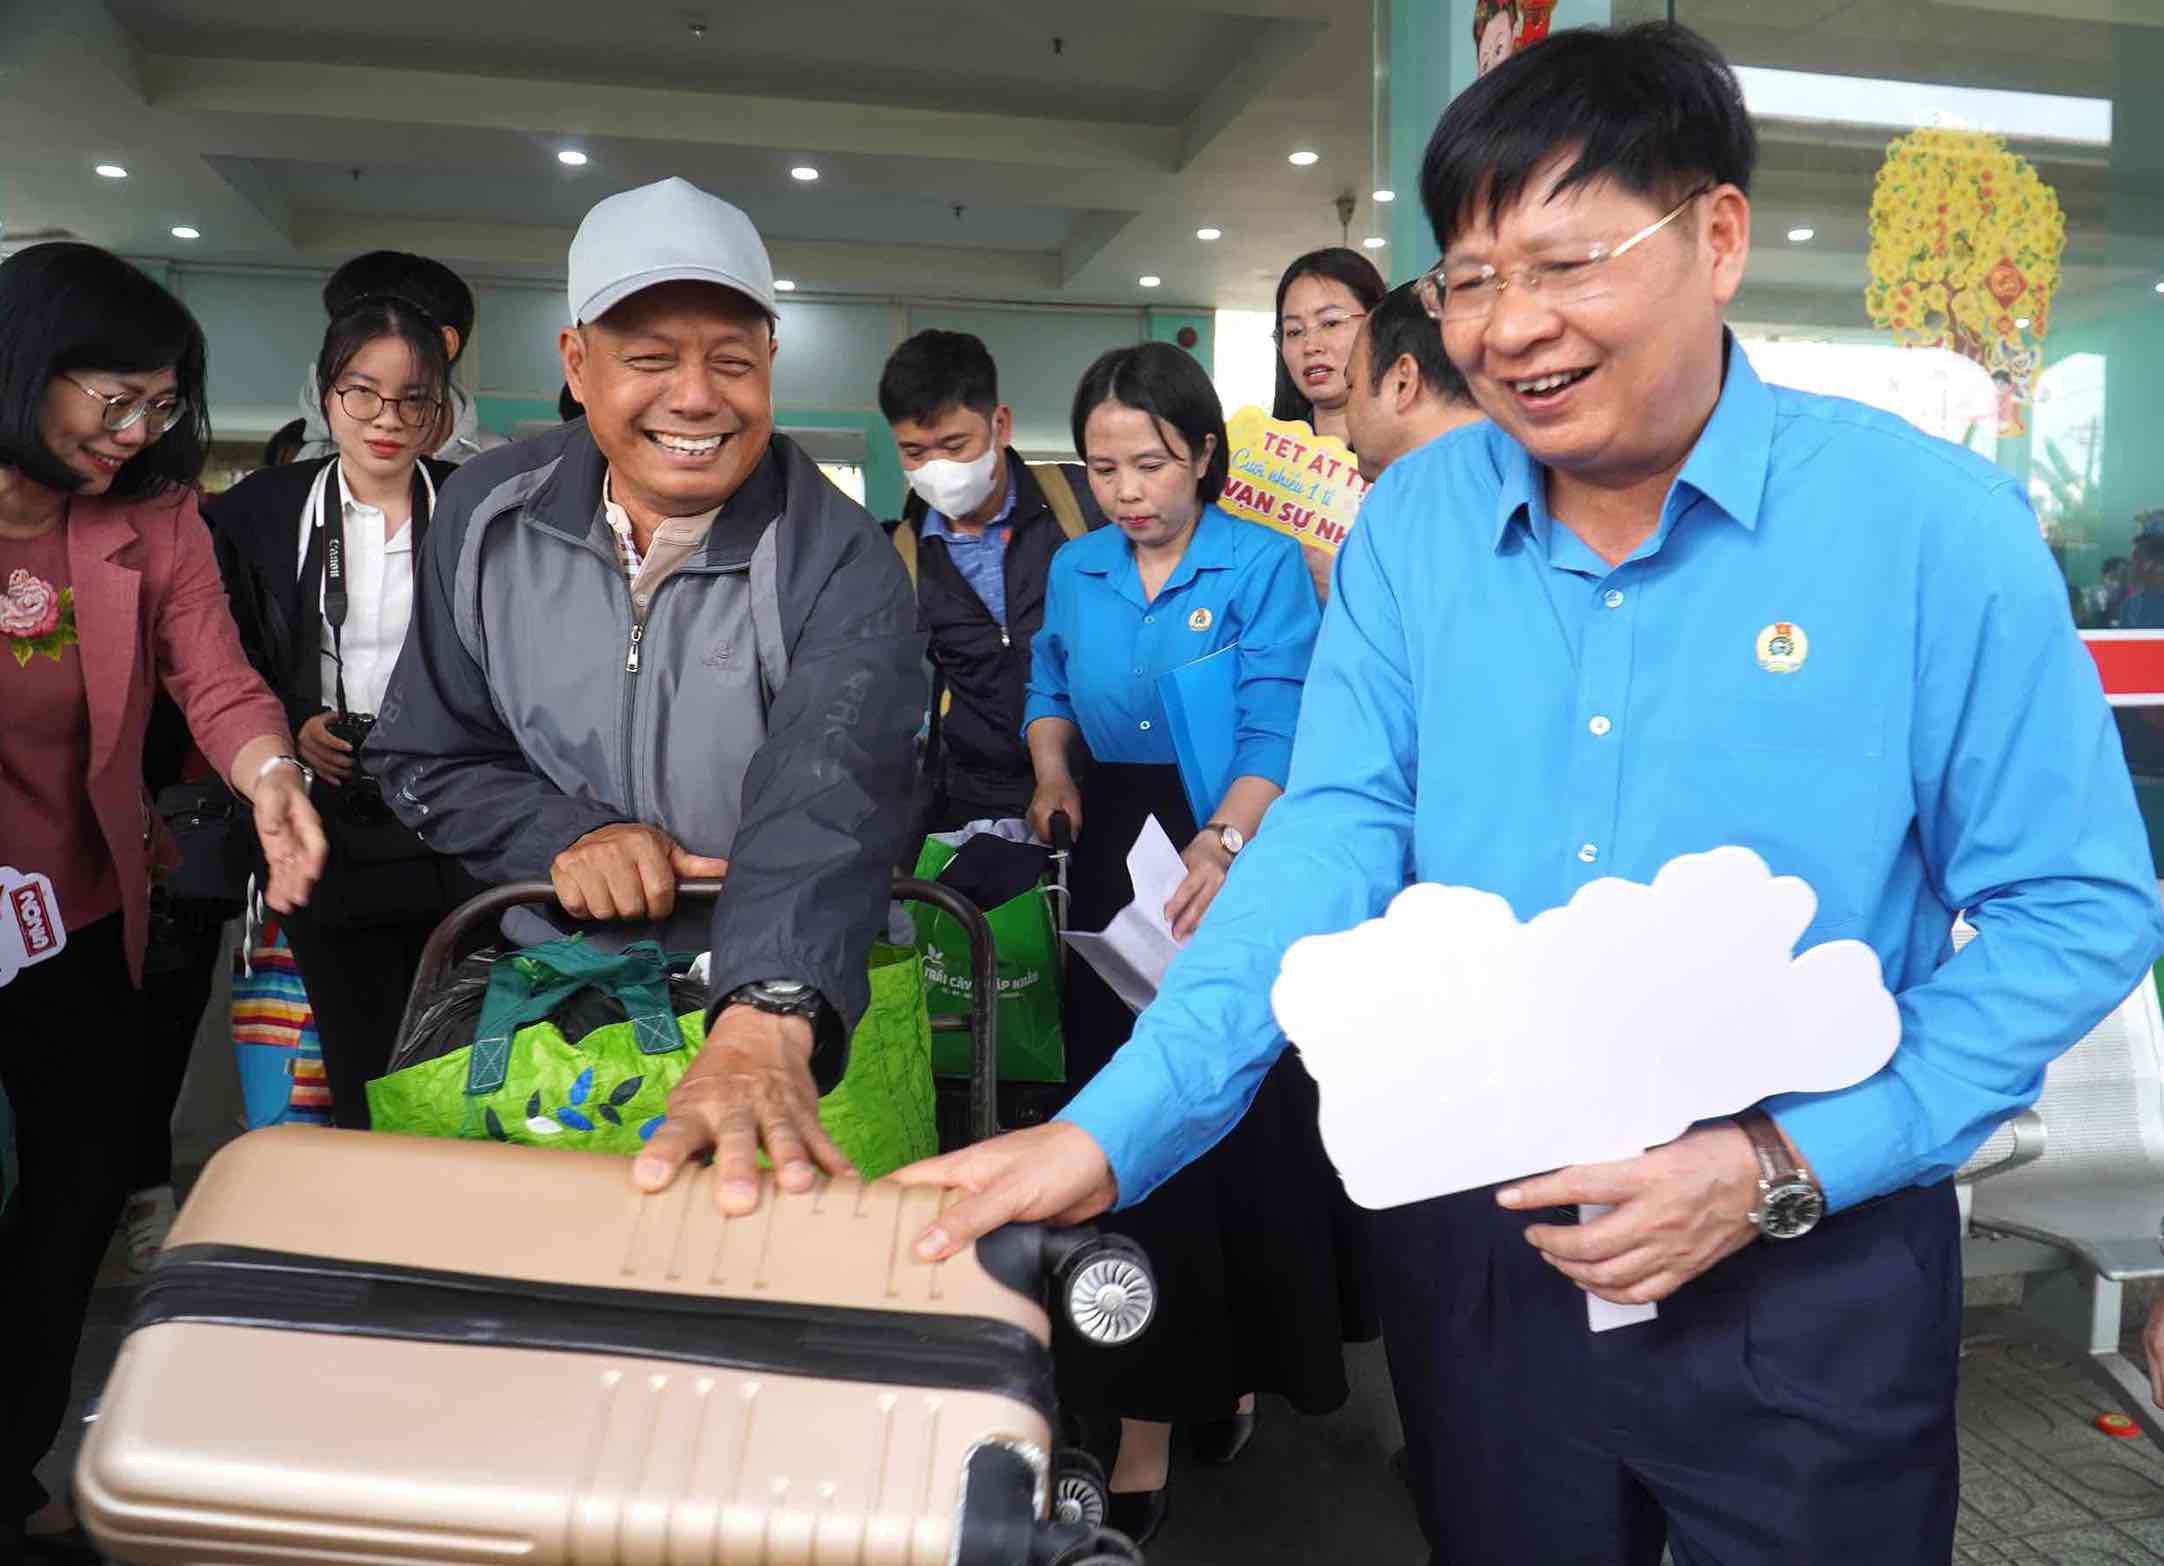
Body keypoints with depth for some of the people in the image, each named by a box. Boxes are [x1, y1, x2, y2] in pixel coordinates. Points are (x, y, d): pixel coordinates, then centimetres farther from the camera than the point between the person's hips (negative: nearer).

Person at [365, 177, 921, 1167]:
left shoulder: (840, 564, -14)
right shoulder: (487, 515, -1)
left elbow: (826, 802, -31)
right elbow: (423, 759, 8)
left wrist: (763, 1031, -49)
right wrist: (564, 833, -14)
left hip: (792, 999, -2)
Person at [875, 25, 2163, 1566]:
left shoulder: (1932, 520, -12)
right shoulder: (1413, 524, -4)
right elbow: (1334, 842, -8)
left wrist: (1785, 1165, -19)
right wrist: (1113, 1132, -20)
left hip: (1811, 1269, -2)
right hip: (1474, 1245, 3)